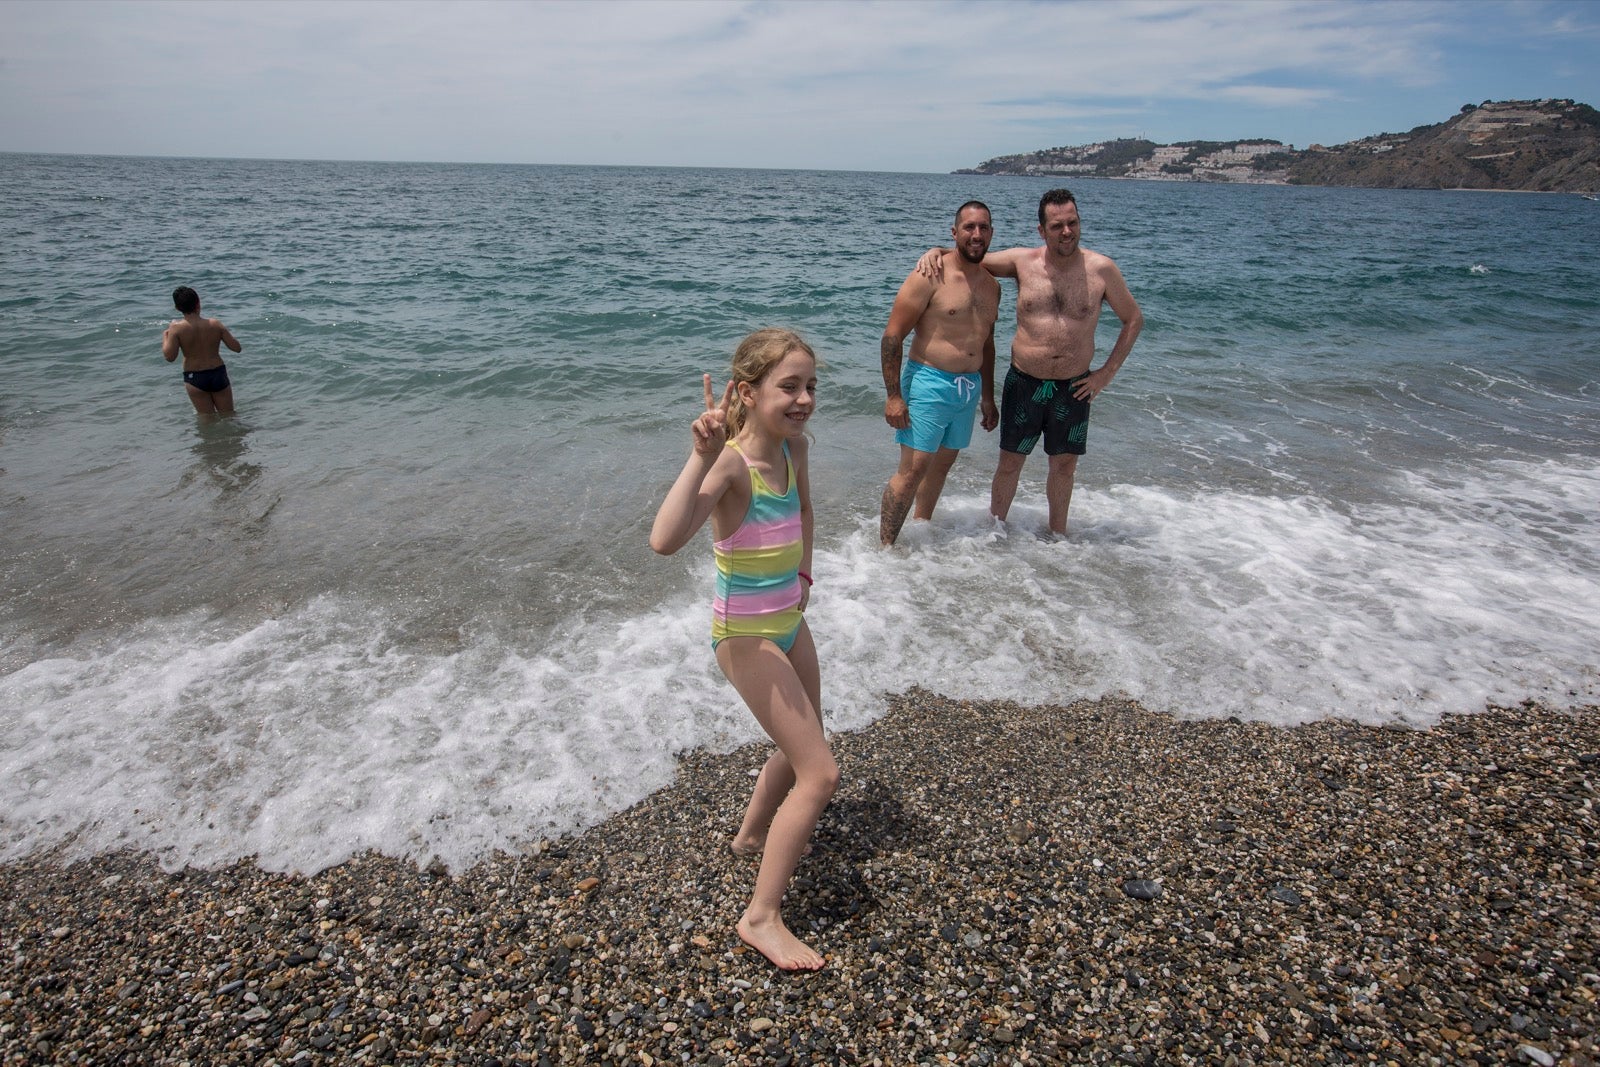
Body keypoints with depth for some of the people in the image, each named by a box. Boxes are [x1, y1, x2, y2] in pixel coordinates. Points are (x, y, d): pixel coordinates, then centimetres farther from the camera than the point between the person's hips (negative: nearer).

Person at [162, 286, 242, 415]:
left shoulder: (176, 328, -12)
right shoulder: (216, 324, -8)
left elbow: (169, 357, -13)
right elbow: (237, 348, -3)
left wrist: (165, 337, 4)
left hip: (194, 378, -1)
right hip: (218, 374, 1)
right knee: (228, 415, 15)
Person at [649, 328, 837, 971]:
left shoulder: (793, 444, -3)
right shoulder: (729, 462, -26)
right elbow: (664, 541, -43)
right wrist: (701, 456, -45)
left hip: (789, 621, 8)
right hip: (746, 634, -8)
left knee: (799, 750, 25)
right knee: (821, 774, -6)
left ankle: (753, 835, 51)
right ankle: (762, 917, 9)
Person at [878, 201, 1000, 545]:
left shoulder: (991, 286, 12)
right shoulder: (931, 277, -11)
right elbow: (892, 336, -13)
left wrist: (988, 397, 22)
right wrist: (893, 396, -18)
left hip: (969, 388, 7)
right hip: (930, 384, -7)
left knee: (943, 464, 15)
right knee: (913, 469, -10)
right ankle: (884, 548, -2)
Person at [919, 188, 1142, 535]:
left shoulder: (1101, 269, -6)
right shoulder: (1022, 261, -5)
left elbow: (1134, 319, 5)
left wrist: (1108, 371, 0)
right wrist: (936, 252, -16)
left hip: (1074, 389, 1)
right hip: (1024, 383, 0)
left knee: (1065, 465, 14)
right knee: (1010, 462, 8)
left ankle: (1057, 534, 32)